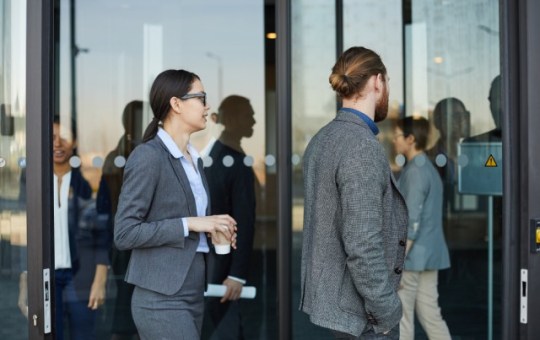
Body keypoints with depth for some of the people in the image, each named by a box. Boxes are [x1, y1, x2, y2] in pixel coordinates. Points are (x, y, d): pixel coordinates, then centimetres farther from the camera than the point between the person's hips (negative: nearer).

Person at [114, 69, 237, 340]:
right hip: (162, 299, -8)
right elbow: (124, 234, -16)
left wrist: (212, 228, 3)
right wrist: (189, 224, -18)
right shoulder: (147, 156, -12)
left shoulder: (194, 158, 14)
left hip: (193, 294, 9)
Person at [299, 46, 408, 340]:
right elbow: (363, 245, -24)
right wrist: (387, 311, -16)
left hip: (328, 294, 9)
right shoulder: (363, 146, -20)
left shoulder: (322, 139, 7)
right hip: (360, 310, -9)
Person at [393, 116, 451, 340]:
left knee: (401, 315, 1)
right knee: (429, 313, 10)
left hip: (413, 256, -9)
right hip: (429, 255, 9)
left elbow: (412, 221, -20)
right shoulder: (429, 169, 14)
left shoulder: (415, 172, -15)